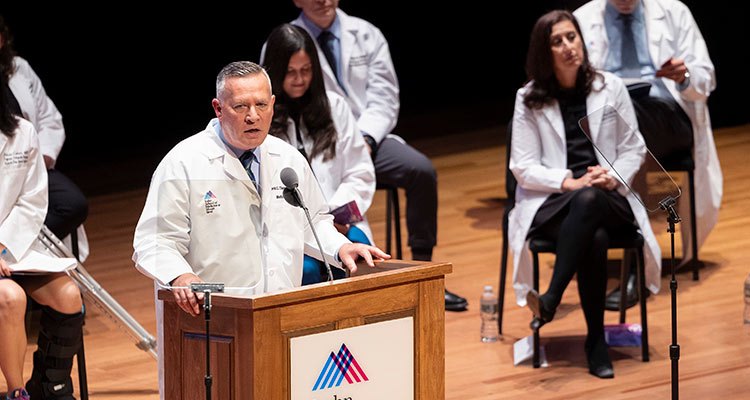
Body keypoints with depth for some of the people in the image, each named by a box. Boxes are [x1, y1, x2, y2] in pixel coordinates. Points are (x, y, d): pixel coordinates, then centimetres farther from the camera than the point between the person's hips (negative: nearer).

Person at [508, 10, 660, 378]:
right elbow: (523, 167, 1)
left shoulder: (610, 87, 9)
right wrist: (570, 182, -14)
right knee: (594, 237, -36)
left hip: (606, 198, 1)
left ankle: (552, 298, -42)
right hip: (551, 203, -1)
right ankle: (596, 340, -32)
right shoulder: (529, 99, 5)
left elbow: (634, 148, 11)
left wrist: (614, 176, -11)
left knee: (587, 201, -39)